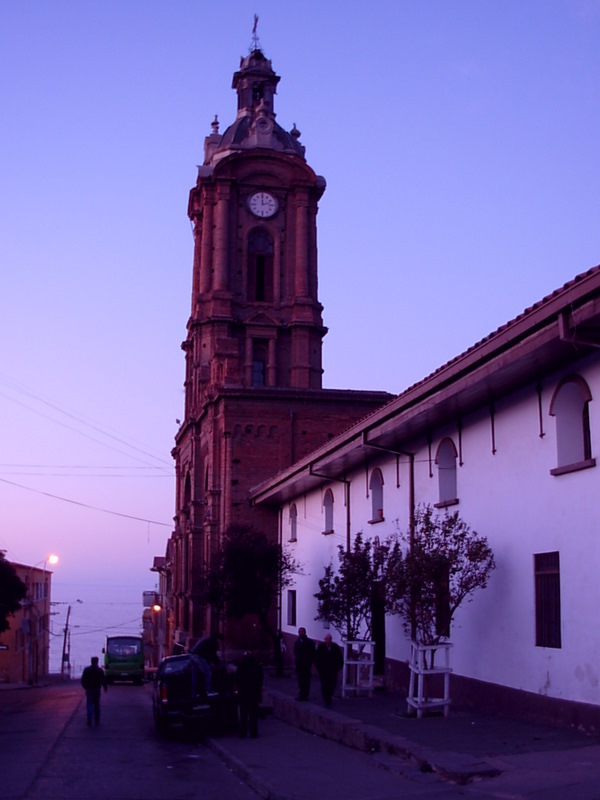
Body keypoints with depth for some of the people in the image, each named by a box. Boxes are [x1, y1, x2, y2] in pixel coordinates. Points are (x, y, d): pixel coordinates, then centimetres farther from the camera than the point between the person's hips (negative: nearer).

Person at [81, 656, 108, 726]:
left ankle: (89, 720, -14)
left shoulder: (86, 670, -3)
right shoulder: (100, 670, -4)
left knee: (90, 704, 0)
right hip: (97, 689, 1)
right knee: (97, 705, 11)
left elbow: (83, 680, -1)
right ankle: (97, 721, 13)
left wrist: (85, 687, 15)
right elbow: (103, 680, -2)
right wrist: (105, 687, 14)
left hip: (89, 689, -1)